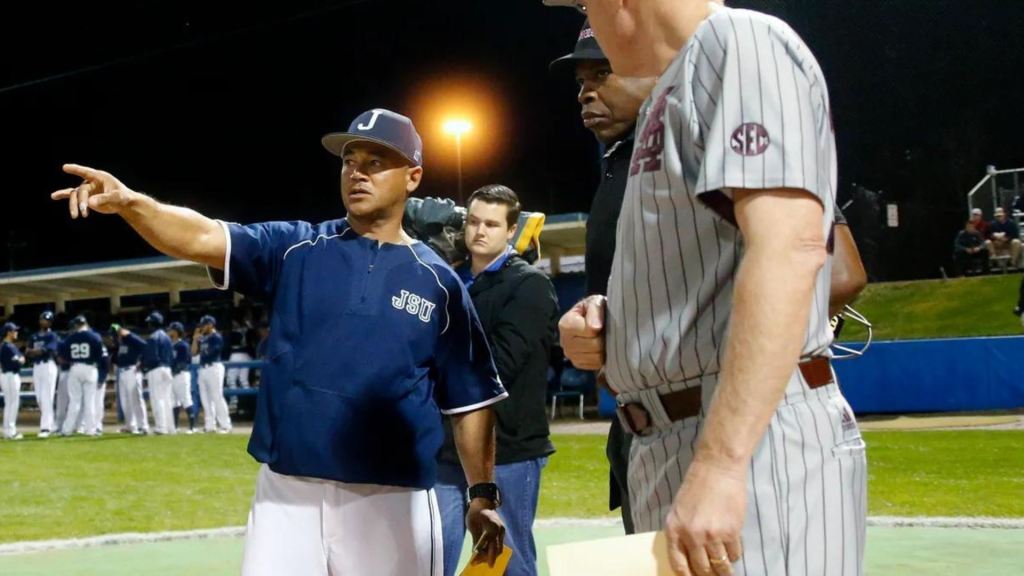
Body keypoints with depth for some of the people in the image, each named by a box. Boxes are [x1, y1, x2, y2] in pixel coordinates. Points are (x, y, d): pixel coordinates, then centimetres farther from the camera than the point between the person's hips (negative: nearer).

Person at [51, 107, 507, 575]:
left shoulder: (438, 283, 4)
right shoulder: (296, 249, 6)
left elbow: (471, 398, 6)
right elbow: (202, 237, -9)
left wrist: (483, 493, 0)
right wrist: (129, 202, -26)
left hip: (392, 502, 0)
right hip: (285, 493, 1)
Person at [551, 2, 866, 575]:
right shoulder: (678, 86, 22)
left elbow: (789, 248, -21)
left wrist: (718, 463, -28)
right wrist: (605, 323, 8)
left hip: (755, 440, -10)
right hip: (672, 446, 10)